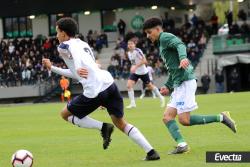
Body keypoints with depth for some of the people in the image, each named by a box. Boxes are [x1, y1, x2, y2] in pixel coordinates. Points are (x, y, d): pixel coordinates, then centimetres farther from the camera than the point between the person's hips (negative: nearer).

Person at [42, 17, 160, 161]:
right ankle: (151, 152, 5)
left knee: (66, 114, 15)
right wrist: (52, 68, 40)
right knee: (121, 123, 17)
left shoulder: (65, 46, 9)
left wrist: (78, 69, -10)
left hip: (94, 91, -7)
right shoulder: (83, 44, 30)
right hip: (109, 84, 7)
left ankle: (103, 127, 0)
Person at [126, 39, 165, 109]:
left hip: (143, 72, -6)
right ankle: (132, 103, -9)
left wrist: (135, 66, -32)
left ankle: (161, 98, 29)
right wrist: (132, 67, 6)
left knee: (150, 86, 8)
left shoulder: (137, 51, -21)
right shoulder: (129, 53, 2)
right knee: (129, 85, -14)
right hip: (134, 72, 6)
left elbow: (144, 61, -27)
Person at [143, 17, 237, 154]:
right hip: (178, 85, 10)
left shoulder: (165, 37, -3)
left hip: (185, 82, -10)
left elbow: (180, 44, -25)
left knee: (184, 120, -14)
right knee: (167, 117, 0)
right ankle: (181, 144, -13)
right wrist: (168, 86, 27)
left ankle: (220, 118, -7)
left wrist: (183, 57, -45)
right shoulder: (162, 44, 27)